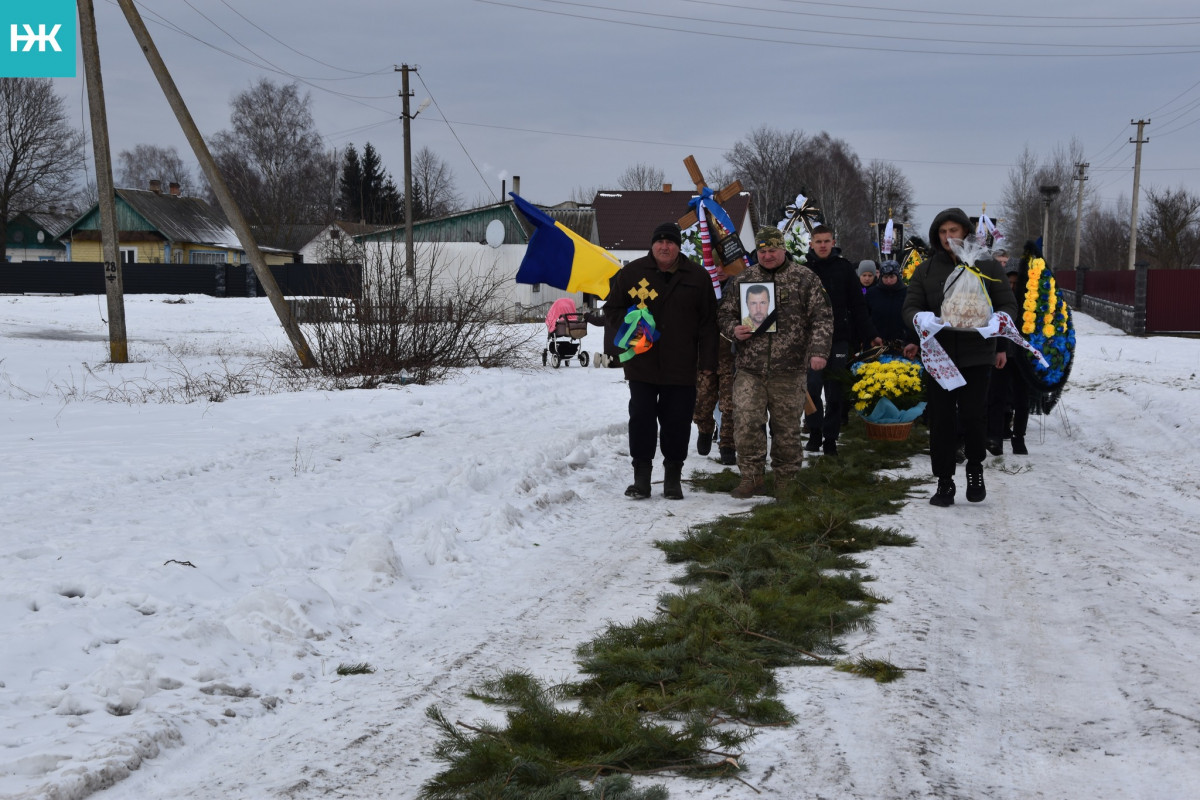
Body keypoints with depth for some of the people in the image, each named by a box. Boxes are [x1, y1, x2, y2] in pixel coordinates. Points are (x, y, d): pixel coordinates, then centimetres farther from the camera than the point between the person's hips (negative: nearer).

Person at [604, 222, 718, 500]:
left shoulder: (697, 276, 4)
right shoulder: (631, 272, 3)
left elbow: (708, 323, 5)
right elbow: (612, 308, 12)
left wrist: (707, 362, 0)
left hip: (681, 367, 0)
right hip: (641, 364, 0)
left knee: (677, 422, 4)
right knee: (641, 419, 2)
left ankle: (673, 477, 16)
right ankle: (641, 477, 12)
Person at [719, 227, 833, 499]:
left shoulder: (805, 279, 4)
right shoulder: (742, 280, 11)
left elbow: (821, 318, 1)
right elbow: (725, 313, 17)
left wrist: (818, 351, -12)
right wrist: (735, 329, -5)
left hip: (789, 370, -1)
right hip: (750, 369, 2)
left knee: (787, 427, 5)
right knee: (747, 423, -7)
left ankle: (785, 481, 19)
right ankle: (751, 477, 7)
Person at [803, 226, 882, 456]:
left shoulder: (844, 268, 5)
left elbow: (858, 304, 7)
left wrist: (870, 335, 5)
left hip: (839, 338, 0)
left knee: (835, 392, 2)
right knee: (812, 388, -4)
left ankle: (830, 439, 10)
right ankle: (815, 433, 12)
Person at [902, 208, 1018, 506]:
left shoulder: (987, 266, 3)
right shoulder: (925, 270, 7)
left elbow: (1009, 305, 6)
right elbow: (910, 307, 2)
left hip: (976, 355, -1)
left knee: (973, 415, -5)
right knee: (941, 420, 4)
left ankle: (975, 467, 22)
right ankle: (944, 482, 15)